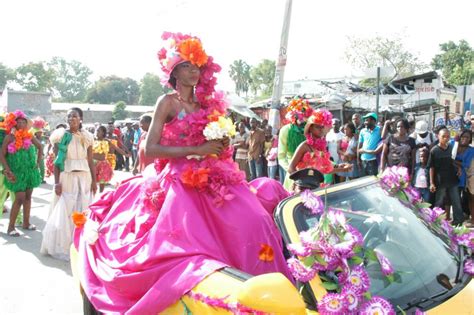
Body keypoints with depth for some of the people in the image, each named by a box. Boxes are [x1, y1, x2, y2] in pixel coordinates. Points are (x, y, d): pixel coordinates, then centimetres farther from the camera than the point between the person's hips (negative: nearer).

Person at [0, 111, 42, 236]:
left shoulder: (29, 136, 3)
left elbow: (40, 147, 17)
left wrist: (38, 163, 10)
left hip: (30, 170, 5)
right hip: (17, 172, -5)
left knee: (28, 197, 11)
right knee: (20, 198, -10)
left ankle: (26, 222, 24)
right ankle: (11, 226, 0)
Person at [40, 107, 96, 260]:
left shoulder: (87, 137, 5)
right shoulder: (61, 136, -1)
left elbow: (90, 161, 7)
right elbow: (56, 162, -2)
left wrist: (94, 180, 2)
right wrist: (56, 182, -9)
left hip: (84, 178, 2)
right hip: (66, 177, -2)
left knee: (83, 212, 7)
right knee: (64, 213, 2)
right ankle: (61, 246, 15)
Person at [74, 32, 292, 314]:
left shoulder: (208, 104, 16)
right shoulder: (167, 102, 0)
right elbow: (150, 149, -10)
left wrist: (221, 145, 3)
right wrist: (197, 150, -16)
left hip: (213, 178, 5)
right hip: (180, 181, -5)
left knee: (253, 223, -16)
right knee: (193, 246, -26)